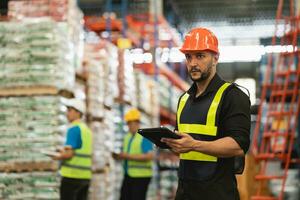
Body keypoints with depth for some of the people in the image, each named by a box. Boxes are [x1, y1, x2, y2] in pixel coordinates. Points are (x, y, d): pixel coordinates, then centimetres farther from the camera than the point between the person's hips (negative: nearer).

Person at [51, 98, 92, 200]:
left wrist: (57, 157, 0)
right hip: (85, 175, 8)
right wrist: (63, 151, 16)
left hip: (72, 175, -8)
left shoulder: (74, 129, -10)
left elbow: (69, 154, -17)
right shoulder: (87, 129, 14)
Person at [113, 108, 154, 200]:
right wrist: (118, 155, -4)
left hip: (140, 176, -8)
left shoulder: (144, 136, -10)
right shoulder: (127, 136, 14)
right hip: (128, 175, 8)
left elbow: (149, 156, -21)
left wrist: (129, 156, -21)